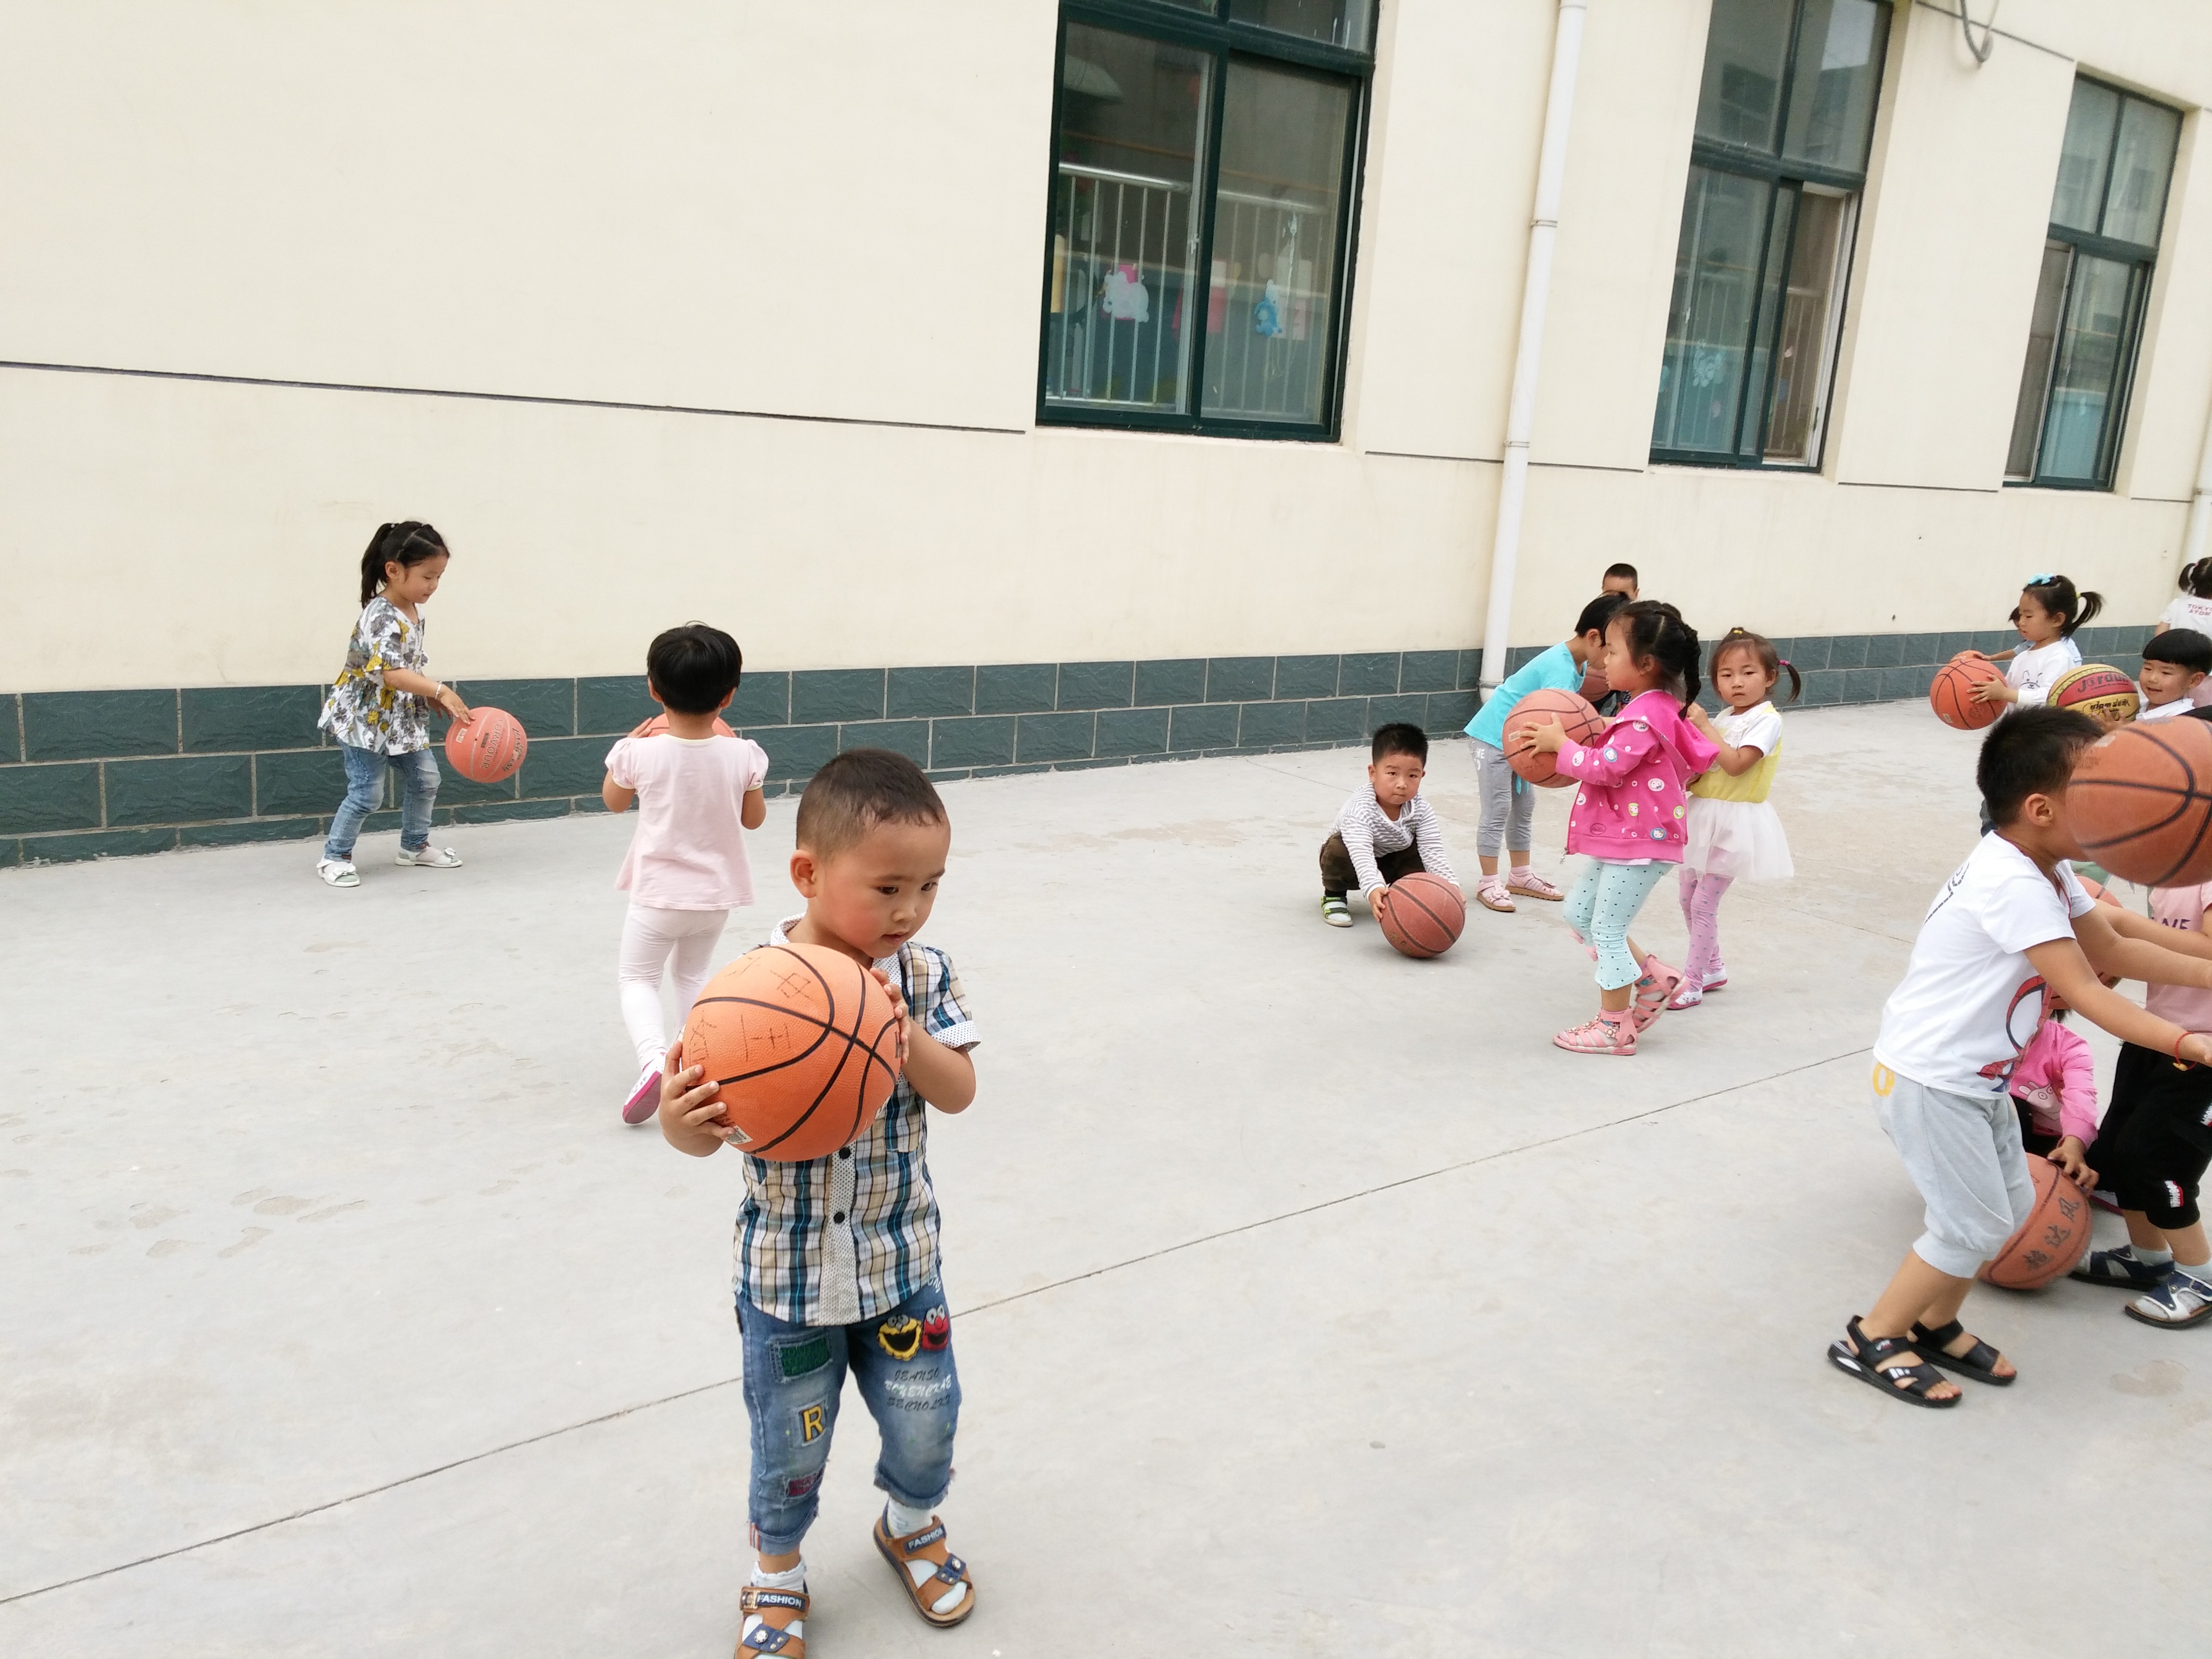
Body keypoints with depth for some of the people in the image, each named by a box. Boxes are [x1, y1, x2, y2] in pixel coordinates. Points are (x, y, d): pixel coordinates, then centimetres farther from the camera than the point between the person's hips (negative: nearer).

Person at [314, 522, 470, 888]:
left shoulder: (415, 612, 4)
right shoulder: (382, 617, -25)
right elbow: (393, 674, -34)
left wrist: (435, 700, 6)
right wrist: (440, 690, -39)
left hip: (402, 717, 9)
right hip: (365, 717, -9)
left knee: (425, 778, 12)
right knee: (367, 792, -6)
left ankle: (414, 846, 29)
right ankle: (334, 856, 10)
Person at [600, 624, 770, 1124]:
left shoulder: (641, 752, -17)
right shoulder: (742, 755, -14)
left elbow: (614, 802, 3)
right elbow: (753, 818, 3)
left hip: (659, 893, -3)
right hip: (717, 894, 3)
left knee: (636, 976, 11)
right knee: (695, 971, 25)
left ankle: (653, 1057, -13)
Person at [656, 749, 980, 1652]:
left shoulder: (924, 976, -9)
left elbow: (959, 1093, -12)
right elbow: (708, 1133, -16)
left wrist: (908, 1035, -30)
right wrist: (676, 1120, -39)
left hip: (903, 1260, 3)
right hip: (789, 1269, -2)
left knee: (925, 1423, 16)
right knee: (790, 1447, 16)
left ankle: (911, 1524, 49)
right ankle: (776, 1572, 45)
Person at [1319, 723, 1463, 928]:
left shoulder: (1421, 811, -21)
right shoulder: (1361, 808, -37)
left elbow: (1433, 852, -28)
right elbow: (1361, 853, -50)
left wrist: (1450, 885, -46)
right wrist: (1373, 888, -68)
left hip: (1391, 866, 4)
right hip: (1354, 868, -4)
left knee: (1420, 849, -22)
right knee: (1339, 847, -35)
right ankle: (1333, 896, -7)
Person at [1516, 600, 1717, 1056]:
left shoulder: (1645, 717, -21)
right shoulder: (1659, 708, 12)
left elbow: (1607, 768, -26)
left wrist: (1561, 744, -15)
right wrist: (1573, 743, 5)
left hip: (1638, 844, -11)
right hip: (1626, 838, 11)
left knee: (1607, 931, -2)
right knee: (1579, 912, 17)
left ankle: (1615, 1028, 10)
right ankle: (1653, 979, 23)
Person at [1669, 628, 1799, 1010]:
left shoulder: (1767, 720, -13)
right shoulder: (1724, 719, 10)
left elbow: (1736, 764, -24)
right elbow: (1701, 768, 9)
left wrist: (1705, 726, -20)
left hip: (1735, 822, -8)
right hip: (1704, 816, 8)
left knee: (1704, 902, -5)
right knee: (1687, 892, 15)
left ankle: (1693, 982, 6)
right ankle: (1713, 968, 31)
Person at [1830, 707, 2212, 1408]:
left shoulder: (2044, 869, 4)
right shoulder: (2013, 885, -27)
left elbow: (2112, 947, 14)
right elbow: (2085, 993, -29)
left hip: (1977, 1079, 10)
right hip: (1928, 1080, -10)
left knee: (2011, 1206, 16)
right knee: (1973, 1226, -2)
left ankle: (1934, 1327, 33)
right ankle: (1869, 1340, 13)